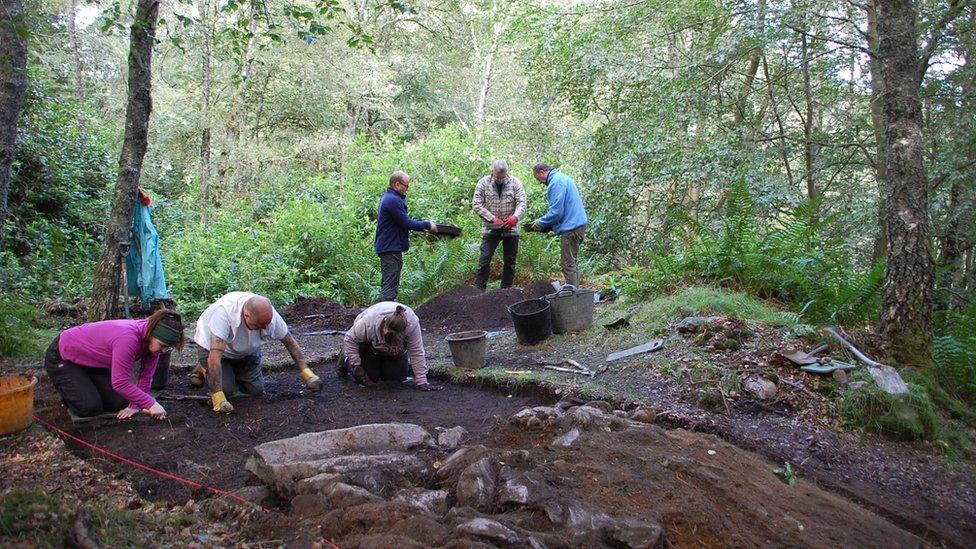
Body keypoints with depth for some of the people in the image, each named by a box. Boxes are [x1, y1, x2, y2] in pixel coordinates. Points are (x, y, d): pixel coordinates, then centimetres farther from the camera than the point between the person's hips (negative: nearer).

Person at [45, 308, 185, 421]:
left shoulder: (152, 338, -16)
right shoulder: (128, 339, -41)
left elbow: (146, 376, -10)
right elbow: (120, 383, -39)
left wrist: (135, 405, -15)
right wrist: (151, 404, -37)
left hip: (91, 362, 8)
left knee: (120, 403, -1)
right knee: (90, 407, -20)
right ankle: (68, 393, 11)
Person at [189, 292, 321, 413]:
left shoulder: (269, 315, -30)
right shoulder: (224, 310, -44)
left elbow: (290, 343, -12)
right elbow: (215, 357, -45)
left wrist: (306, 373, -19)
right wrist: (218, 399, -48)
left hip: (247, 350, 4)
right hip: (212, 345, -4)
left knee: (256, 390, -4)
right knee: (226, 389, -18)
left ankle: (232, 371, 25)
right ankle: (204, 368, 13)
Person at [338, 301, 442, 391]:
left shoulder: (412, 323, -38)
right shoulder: (369, 321, -40)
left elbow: (417, 353, -30)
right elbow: (350, 339, -25)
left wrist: (422, 382, -31)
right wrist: (356, 366, -27)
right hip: (368, 345, -2)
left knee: (399, 376, -10)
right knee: (371, 376, -10)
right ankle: (347, 360, 18)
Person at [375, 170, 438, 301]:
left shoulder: (389, 197, 16)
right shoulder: (393, 200, -19)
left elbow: (406, 219, 21)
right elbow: (407, 223, -20)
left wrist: (425, 224, 12)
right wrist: (427, 225, -10)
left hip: (387, 247, 11)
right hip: (391, 249, -11)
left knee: (388, 284, 18)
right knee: (390, 286, -8)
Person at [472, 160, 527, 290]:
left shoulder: (515, 182, -3)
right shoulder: (483, 183, -5)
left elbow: (522, 202, -7)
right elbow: (476, 205, -7)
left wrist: (515, 217, -27)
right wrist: (492, 218, -18)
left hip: (511, 229, 1)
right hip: (490, 229, -1)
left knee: (510, 262, 7)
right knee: (484, 260, -5)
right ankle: (478, 289, 1)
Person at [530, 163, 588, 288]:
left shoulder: (556, 182, -16)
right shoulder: (563, 177, 17)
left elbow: (556, 211, -20)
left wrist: (540, 223, -5)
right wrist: (546, 223, 19)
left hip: (570, 228, -11)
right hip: (578, 224, 11)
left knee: (568, 265, -5)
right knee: (573, 263, 16)